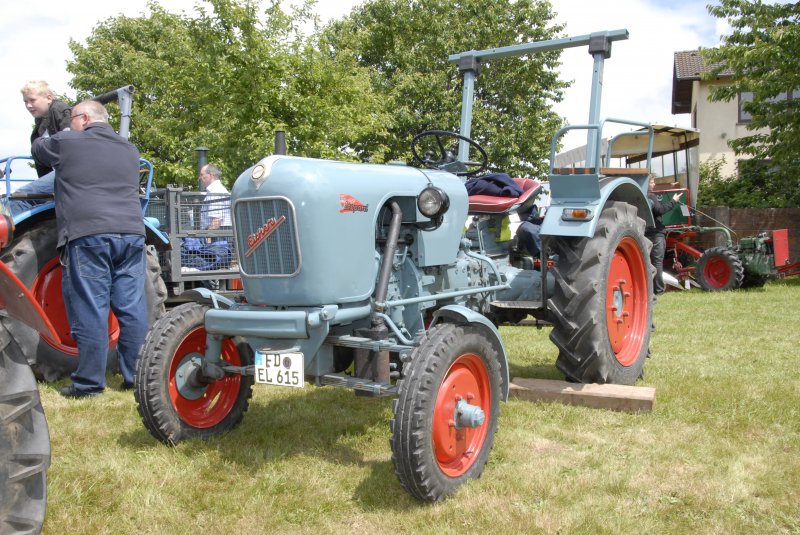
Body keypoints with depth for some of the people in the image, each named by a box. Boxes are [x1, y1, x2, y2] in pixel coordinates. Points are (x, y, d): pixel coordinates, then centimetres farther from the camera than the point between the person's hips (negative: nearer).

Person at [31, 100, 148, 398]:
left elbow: (38, 149, 25)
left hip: (88, 236, -4)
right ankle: (136, 376, 10)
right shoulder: (129, 150, 19)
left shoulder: (67, 142, 6)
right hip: (131, 234, 5)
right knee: (132, 308, 5)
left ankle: (90, 382, 1)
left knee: (90, 310, -2)